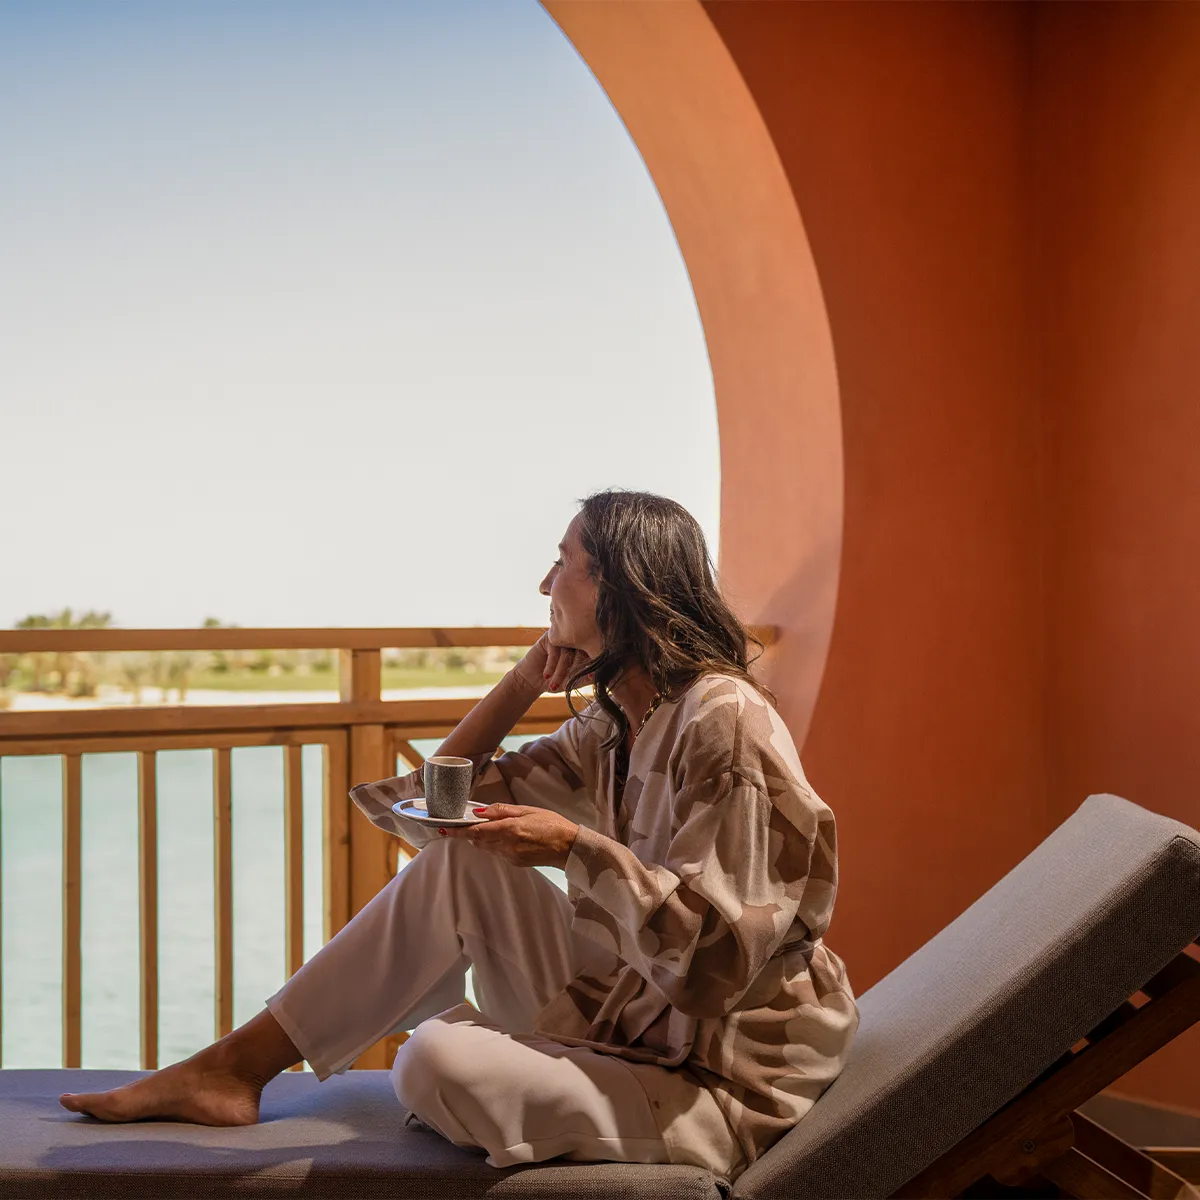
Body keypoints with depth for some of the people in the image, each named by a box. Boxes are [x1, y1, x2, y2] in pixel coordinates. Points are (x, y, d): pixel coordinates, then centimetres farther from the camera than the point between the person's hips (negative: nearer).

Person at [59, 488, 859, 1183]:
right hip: (632, 1021, 8)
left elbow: (715, 949, -24)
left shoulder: (724, 720, -20)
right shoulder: (611, 726, 7)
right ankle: (238, 1064, 3)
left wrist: (581, 849, -26)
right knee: (459, 861, 0)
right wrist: (526, 680, 2)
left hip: (720, 1084, -8)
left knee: (439, 1063, -27)